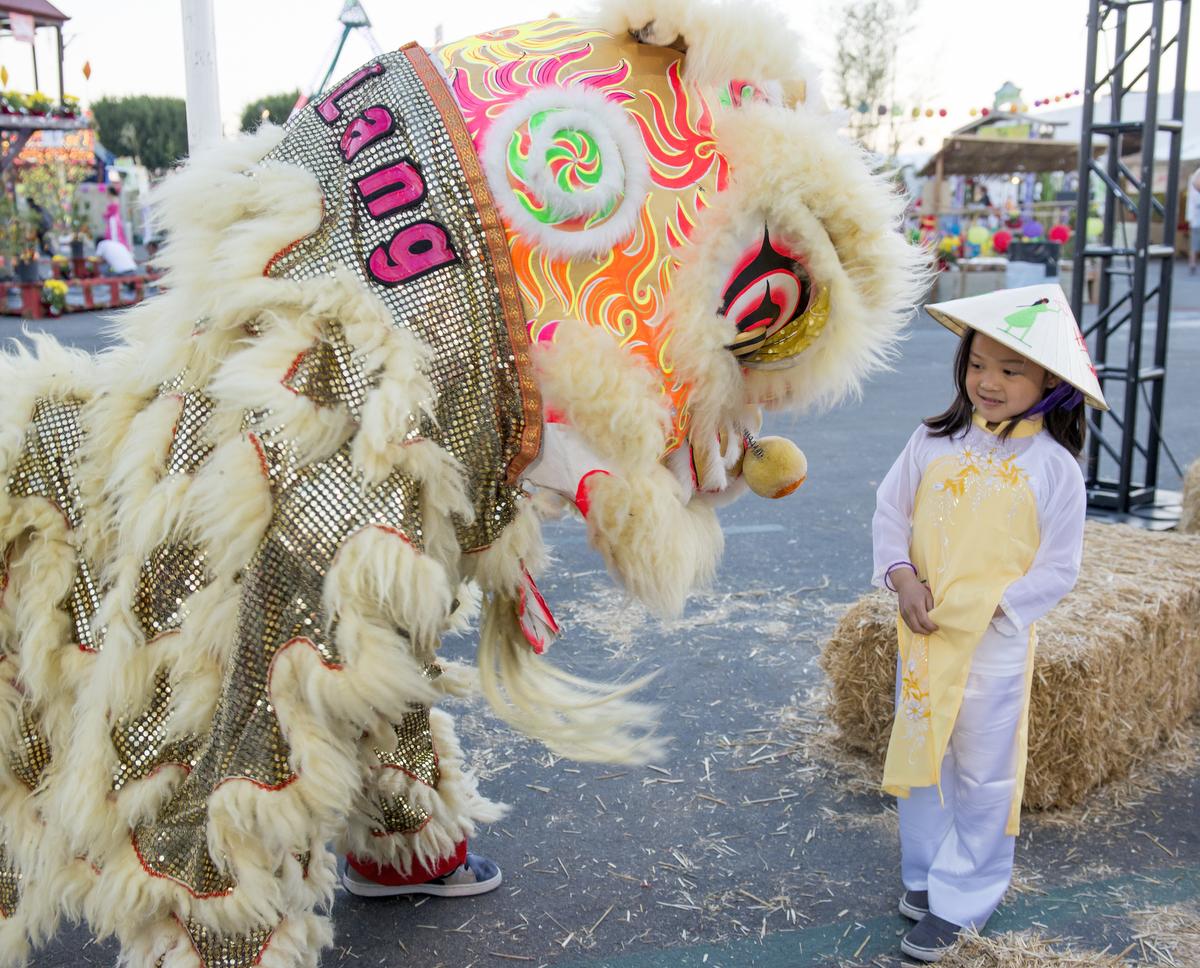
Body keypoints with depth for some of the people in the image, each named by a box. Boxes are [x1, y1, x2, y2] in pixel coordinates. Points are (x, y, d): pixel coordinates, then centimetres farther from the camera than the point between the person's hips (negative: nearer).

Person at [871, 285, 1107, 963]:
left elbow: (1058, 571, -7)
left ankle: (960, 899, 22)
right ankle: (924, 873, 33)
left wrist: (982, 607, -16)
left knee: (983, 773, 7)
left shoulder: (1054, 466, -9)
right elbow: (890, 513, 4)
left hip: (997, 641, -3)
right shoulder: (935, 441, -1)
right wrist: (905, 580, -12)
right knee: (920, 754, 14)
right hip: (922, 633, 3)